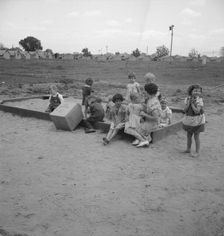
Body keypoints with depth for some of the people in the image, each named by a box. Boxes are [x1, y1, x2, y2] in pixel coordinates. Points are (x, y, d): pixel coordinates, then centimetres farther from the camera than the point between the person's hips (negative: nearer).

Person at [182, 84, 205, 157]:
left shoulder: (199, 101, -17)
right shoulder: (187, 99, -3)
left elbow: (197, 111, -26)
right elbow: (185, 110, -8)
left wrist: (192, 103, -23)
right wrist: (188, 103, -19)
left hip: (197, 121, -5)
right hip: (188, 120, 5)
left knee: (196, 136, 1)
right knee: (188, 135, 17)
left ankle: (197, 152, 14)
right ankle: (188, 149, 35)